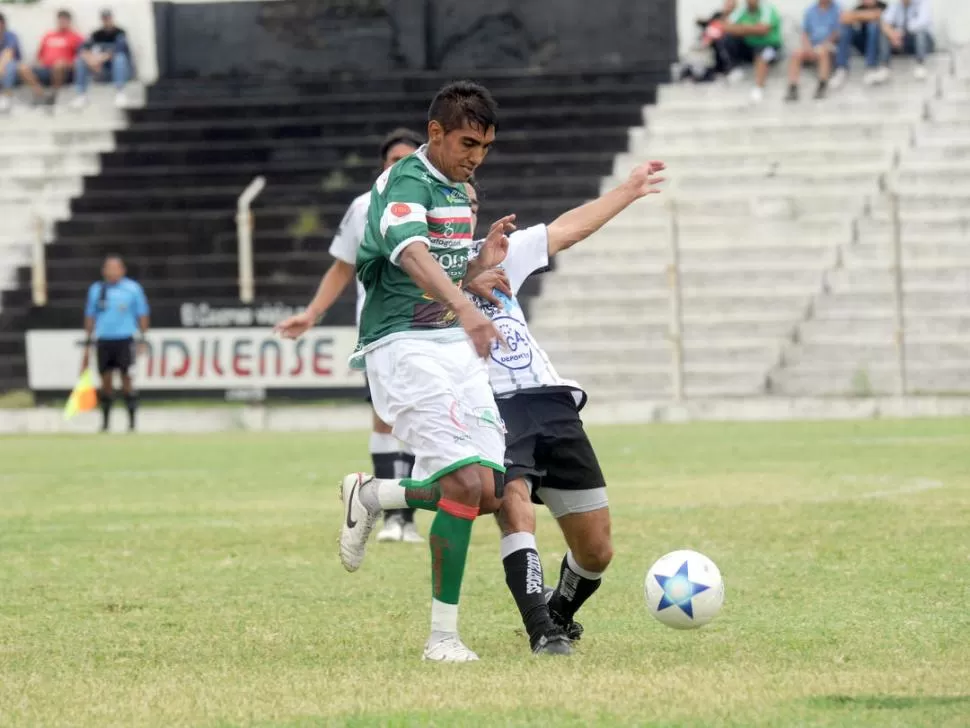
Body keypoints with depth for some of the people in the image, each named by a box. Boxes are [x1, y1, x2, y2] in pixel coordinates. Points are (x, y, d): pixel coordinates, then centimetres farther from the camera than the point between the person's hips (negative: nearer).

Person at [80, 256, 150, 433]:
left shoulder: (133, 289, 2)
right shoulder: (96, 290, 10)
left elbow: (142, 315, 6)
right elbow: (90, 317, 15)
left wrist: (142, 340, 0)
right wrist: (87, 343, 13)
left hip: (124, 340, -3)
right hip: (103, 340, 3)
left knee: (126, 379, -6)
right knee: (106, 381, 2)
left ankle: (131, 422, -1)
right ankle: (105, 423, 10)